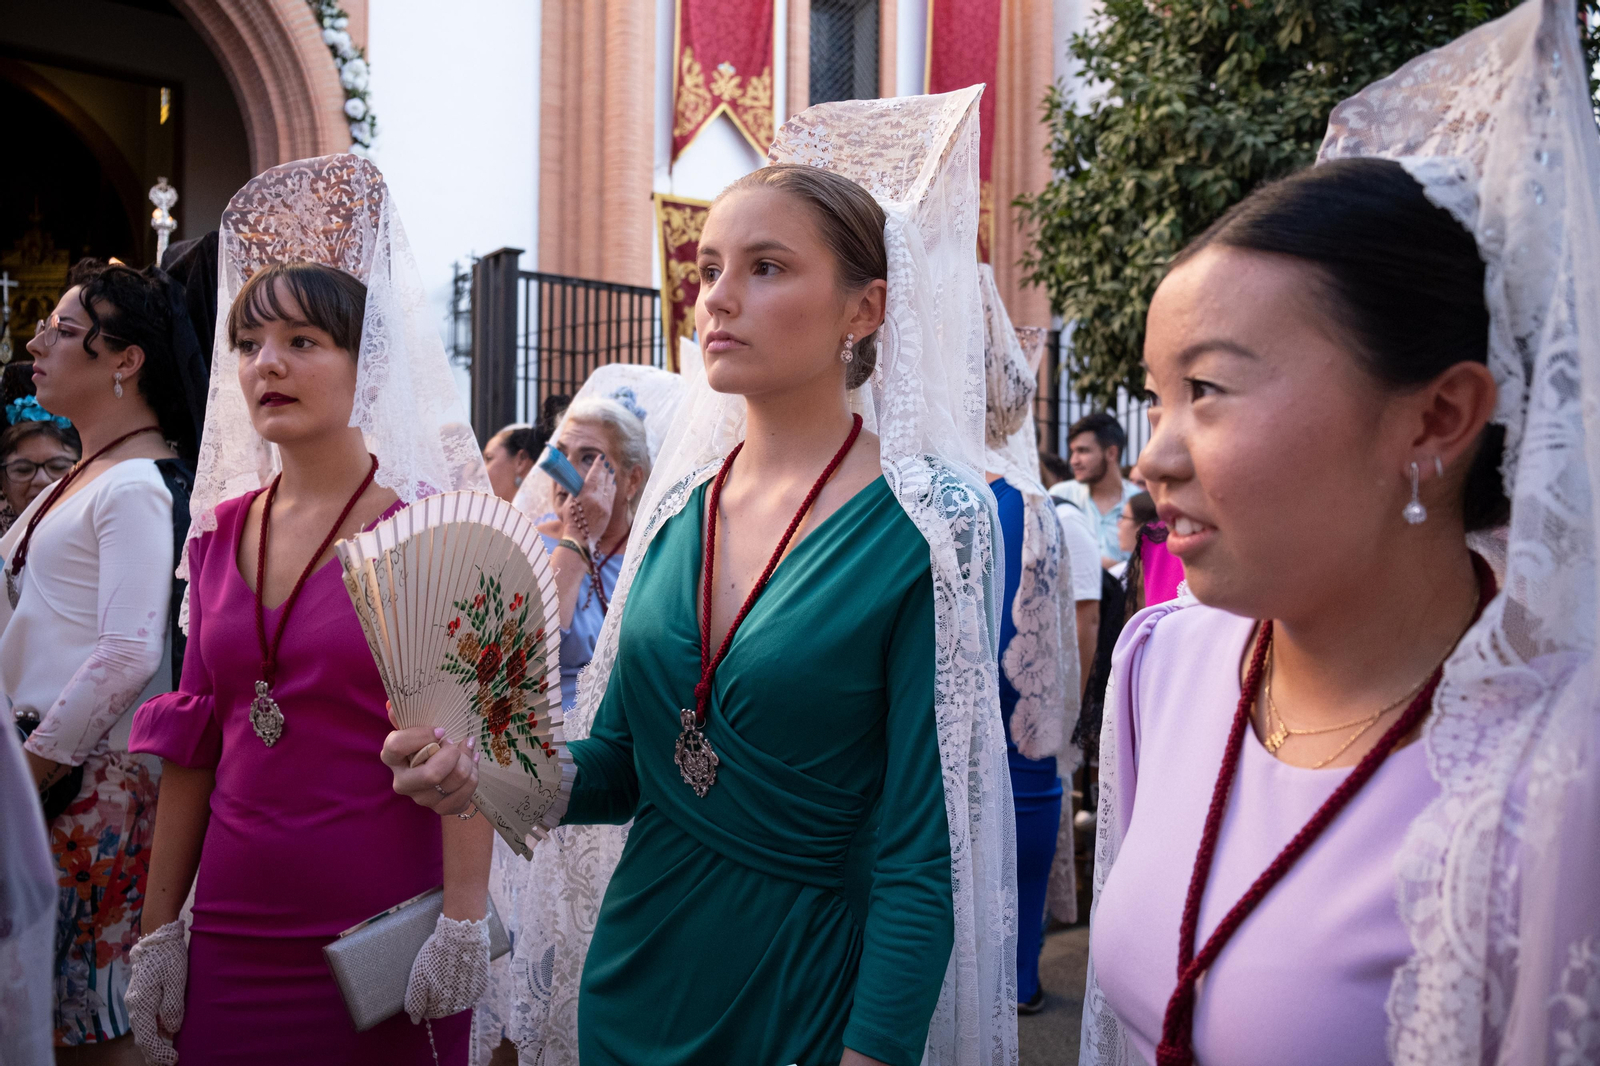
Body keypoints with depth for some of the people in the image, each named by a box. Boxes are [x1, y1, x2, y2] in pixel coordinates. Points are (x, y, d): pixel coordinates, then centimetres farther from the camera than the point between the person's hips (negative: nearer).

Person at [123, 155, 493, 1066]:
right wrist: (158, 930, 8)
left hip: (381, 933, -4)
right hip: (231, 934, 5)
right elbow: (192, 746, 10)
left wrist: (464, 924, -18)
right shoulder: (220, 534, 6)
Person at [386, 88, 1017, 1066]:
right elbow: (617, 763, 7)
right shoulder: (679, 506, 1)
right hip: (638, 963, 6)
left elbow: (918, 852, -16)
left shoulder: (923, 527, -15)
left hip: (808, 985, -5)